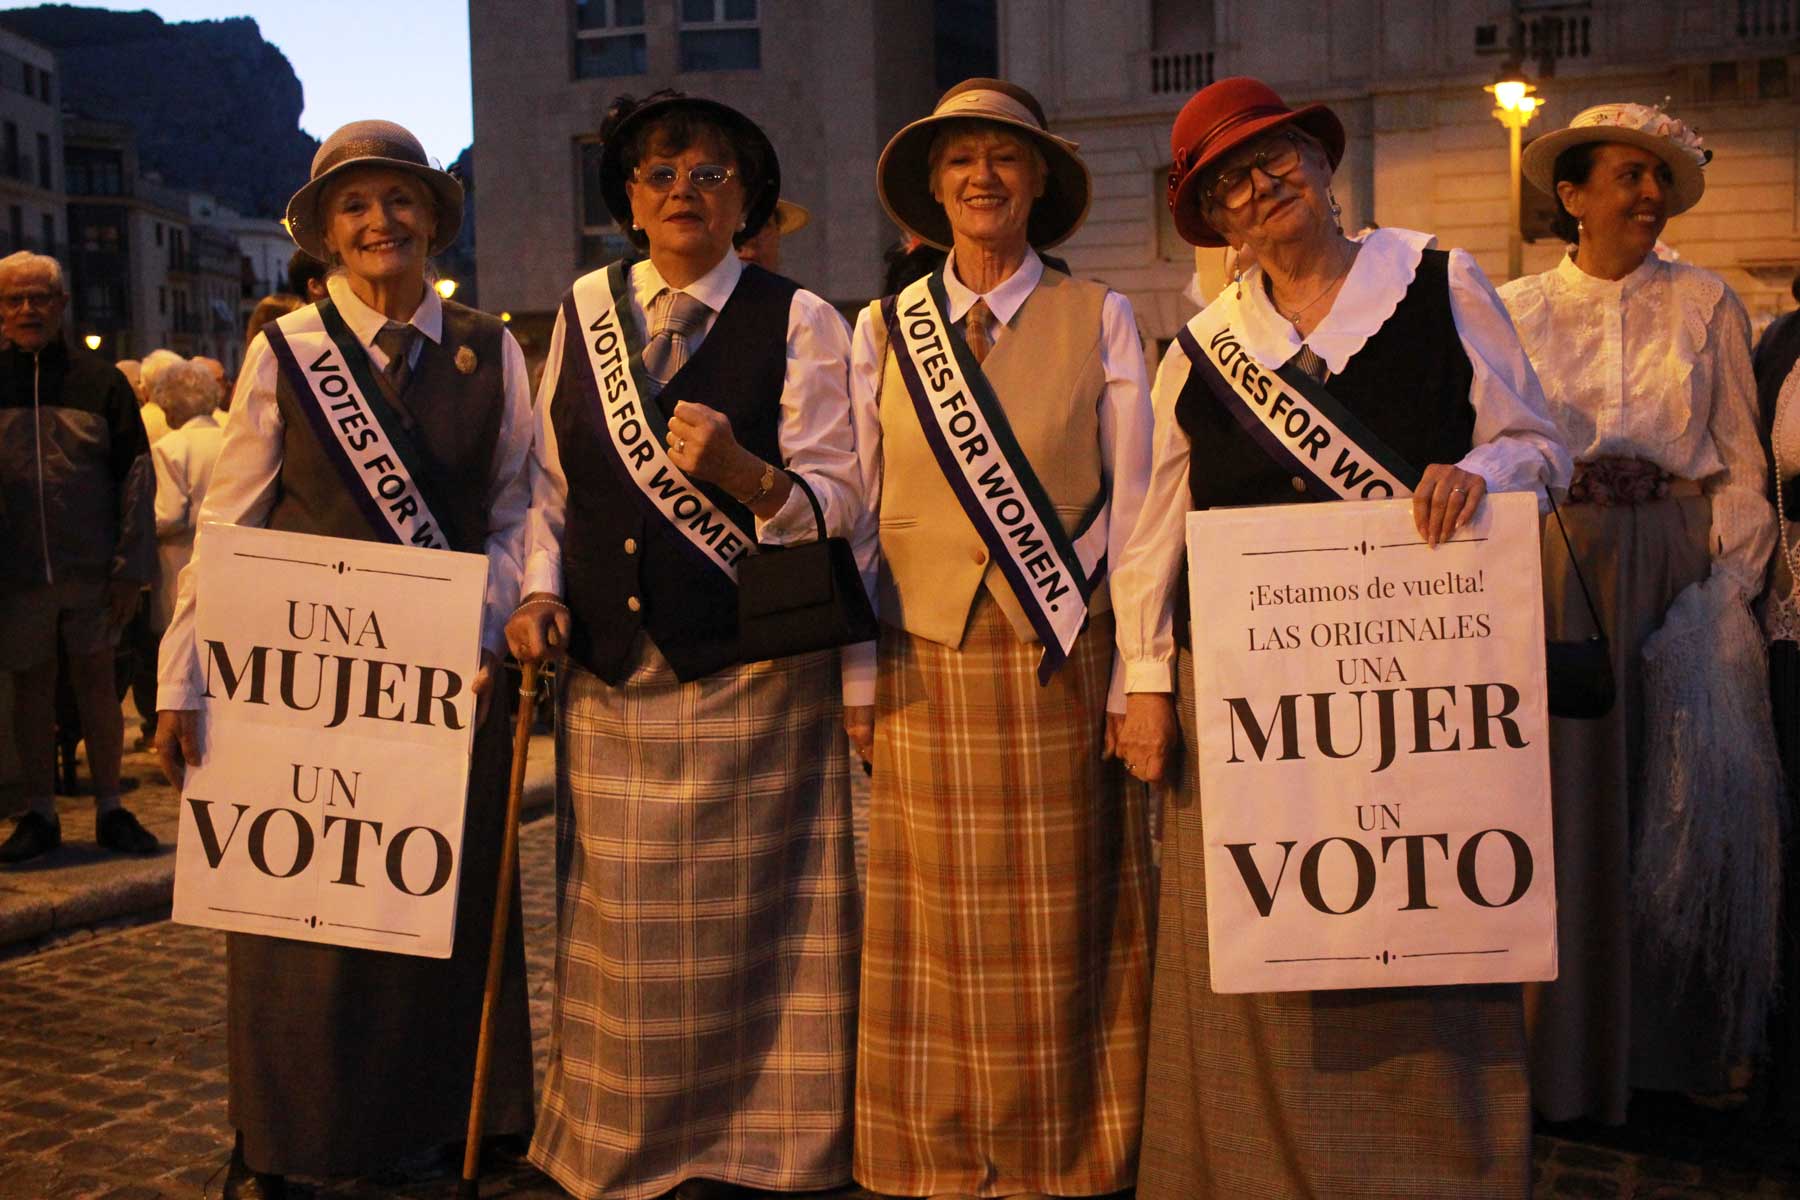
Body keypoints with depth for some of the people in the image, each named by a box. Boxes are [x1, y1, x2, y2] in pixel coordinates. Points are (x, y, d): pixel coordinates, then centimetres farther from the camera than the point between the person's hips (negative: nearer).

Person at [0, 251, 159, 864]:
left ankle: (109, 808, 17)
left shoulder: (99, 380, 2)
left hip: (91, 568, -1)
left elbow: (135, 473, 0)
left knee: (96, 680, 7)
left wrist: (131, 565, -6)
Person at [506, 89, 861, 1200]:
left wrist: (740, 472, -26)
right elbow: (551, 481, 16)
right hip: (609, 681, 4)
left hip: (753, 683, -3)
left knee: (747, 931, 3)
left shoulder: (799, 321, -2)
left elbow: (837, 503, -8)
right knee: (622, 937, 11)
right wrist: (542, 593, 2)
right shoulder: (583, 311, 11)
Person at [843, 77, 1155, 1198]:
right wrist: (856, 679, 3)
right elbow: (856, 515, 7)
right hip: (929, 664, 1)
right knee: (938, 942, 6)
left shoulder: (1099, 318, 3)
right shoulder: (885, 328, 8)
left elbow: (1132, 509, 0)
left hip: (1065, 663, -1)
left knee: (1062, 940, 6)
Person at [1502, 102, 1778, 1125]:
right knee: (1564, 805, 1)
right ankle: (1565, 1053, 12)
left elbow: (1743, 461, 5)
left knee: (1674, 800, 4)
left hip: (1680, 569, 1)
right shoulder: (1515, 311, 7)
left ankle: (1664, 1048, 18)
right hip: (1557, 573, 0)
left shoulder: (1707, 303, 8)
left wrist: (1731, 583, -4)